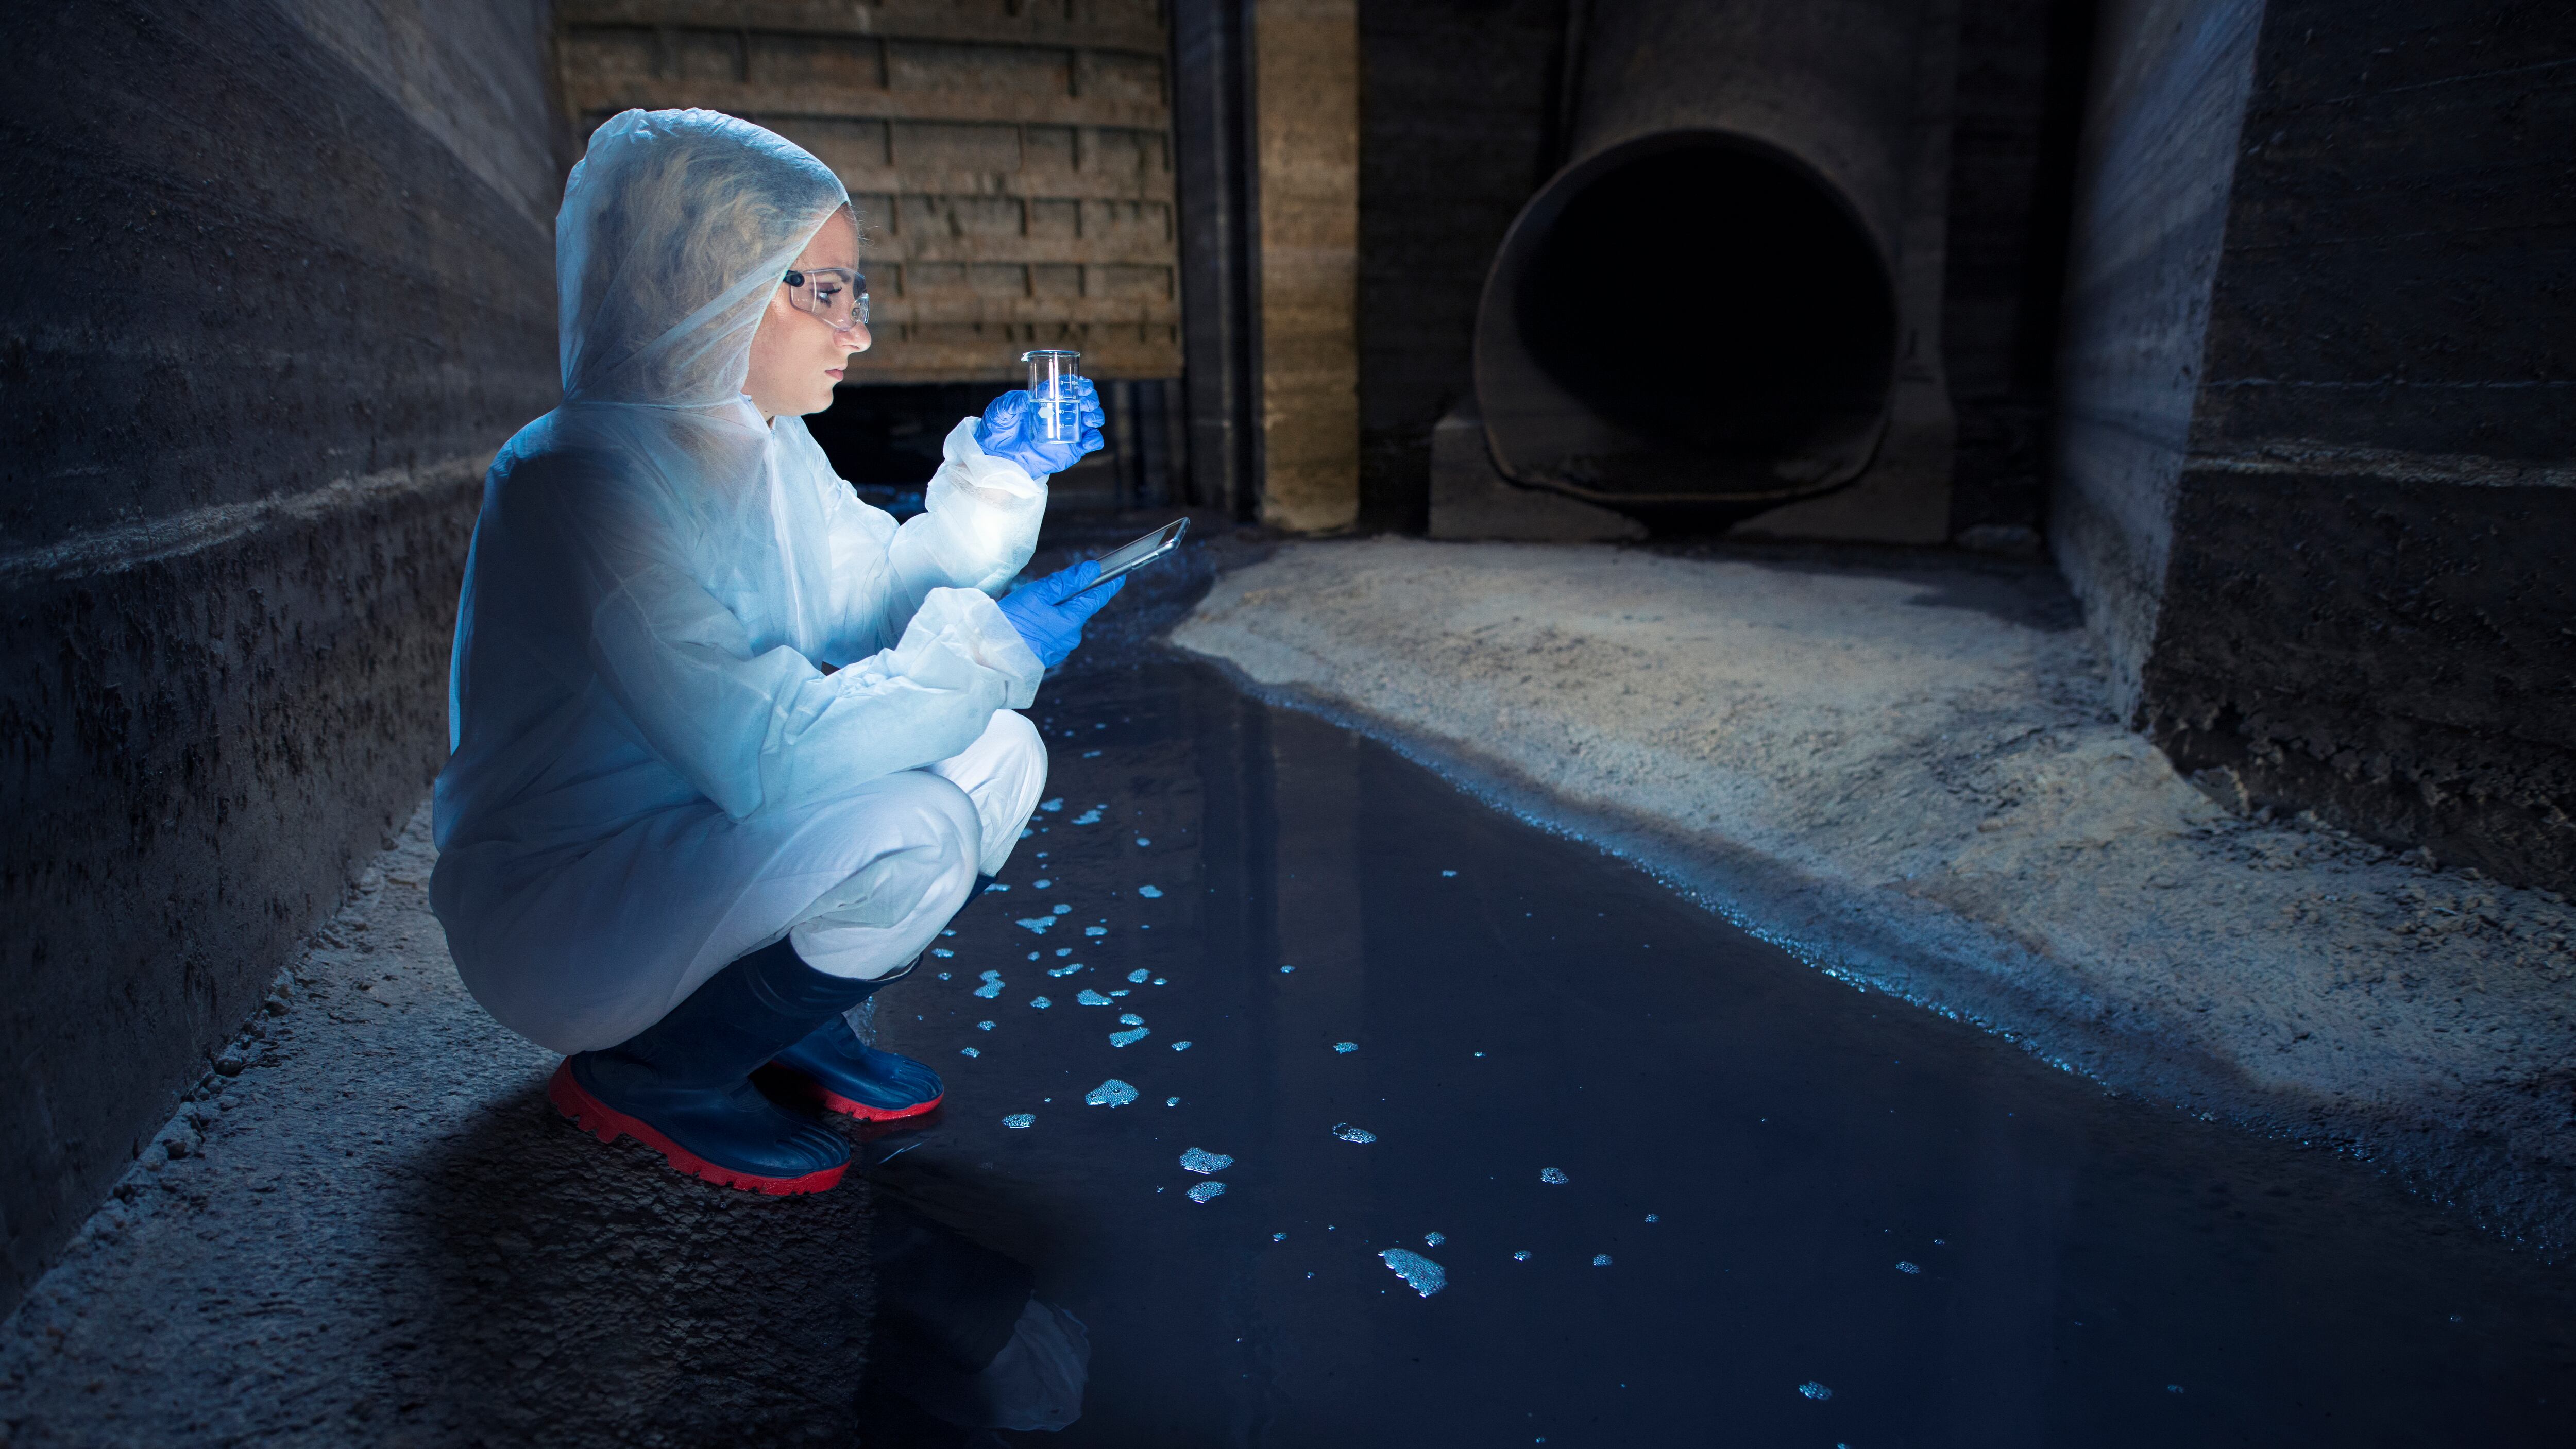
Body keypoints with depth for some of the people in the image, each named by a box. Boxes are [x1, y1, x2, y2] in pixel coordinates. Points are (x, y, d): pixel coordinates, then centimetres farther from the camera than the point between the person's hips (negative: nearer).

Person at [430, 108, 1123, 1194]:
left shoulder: (768, 446, 2)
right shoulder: (581, 484, -26)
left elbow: (874, 598, 9)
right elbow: (765, 753, -32)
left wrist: (994, 478, -3)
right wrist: (988, 648, -25)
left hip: (697, 834, 9)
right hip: (561, 920, -8)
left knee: (999, 754, -1)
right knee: (910, 836, -29)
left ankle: (795, 1023, 11)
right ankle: (643, 1076, -3)